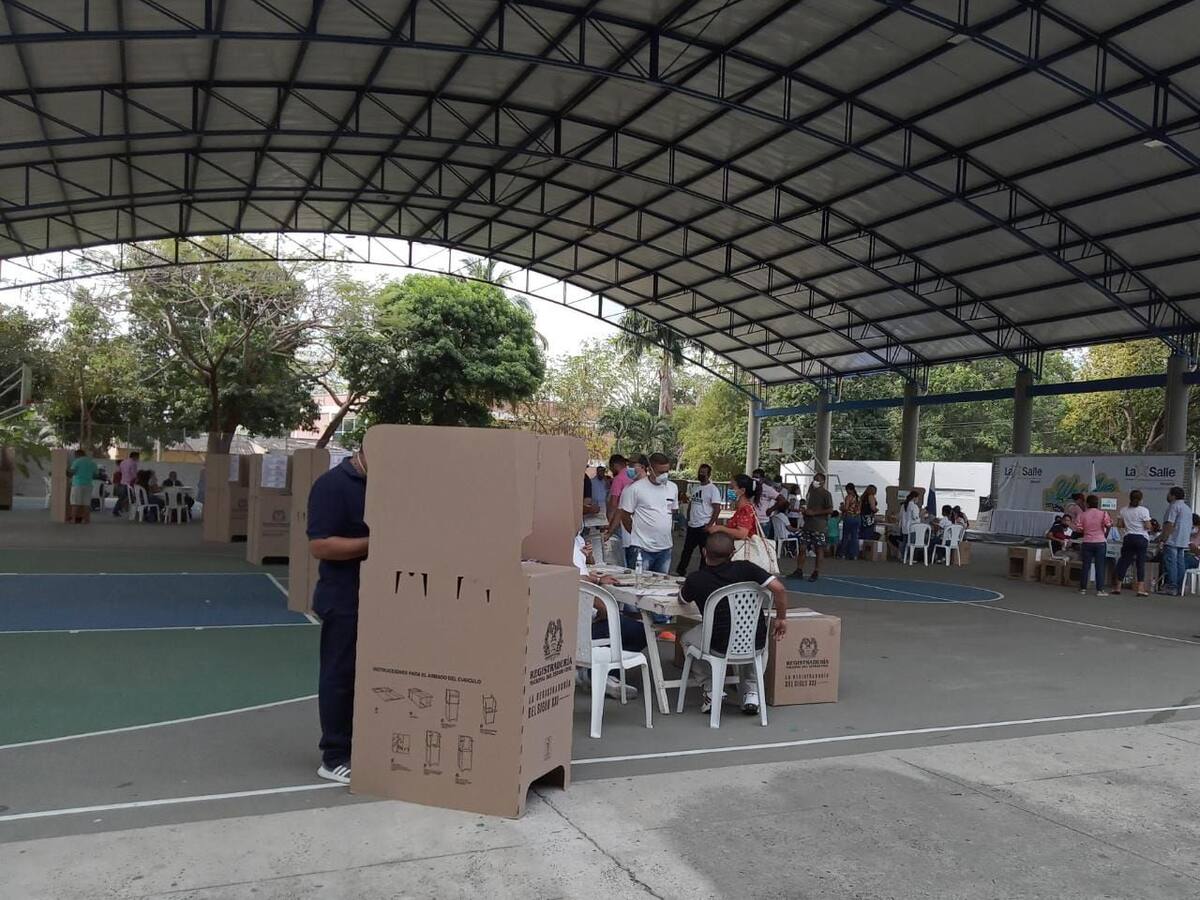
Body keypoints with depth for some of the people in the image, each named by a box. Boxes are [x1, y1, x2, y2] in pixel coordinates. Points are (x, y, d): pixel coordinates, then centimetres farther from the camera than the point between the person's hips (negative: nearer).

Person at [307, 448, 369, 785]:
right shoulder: (332, 485, -14)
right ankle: (335, 758, 12)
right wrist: (374, 542, -23)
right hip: (345, 600, -8)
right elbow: (319, 545, -20)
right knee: (340, 675, 2)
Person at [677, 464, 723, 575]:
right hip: (692, 526, 7)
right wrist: (688, 519, 10)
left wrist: (709, 525, -18)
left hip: (704, 527, -7)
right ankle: (680, 570, 24)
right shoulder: (694, 488, 11)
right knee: (687, 549, 13)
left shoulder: (713, 489, -9)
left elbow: (717, 509, -14)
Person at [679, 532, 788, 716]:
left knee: (688, 639, 29)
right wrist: (781, 618, 2)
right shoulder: (745, 568, -6)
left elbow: (682, 598, 16)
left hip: (721, 646, -2)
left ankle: (711, 690, 18)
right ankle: (751, 693, 26)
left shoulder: (695, 580, -6)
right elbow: (778, 589, -12)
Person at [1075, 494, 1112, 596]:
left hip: (1087, 542, 2)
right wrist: (1106, 534, 11)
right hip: (1100, 542, -2)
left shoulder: (1082, 514, -1)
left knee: (1085, 565, 8)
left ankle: (1083, 588, 11)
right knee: (1100, 566, 1)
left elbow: (1079, 529, -2)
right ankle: (1100, 590, -2)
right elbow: (1108, 526, -9)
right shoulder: (1103, 513, -4)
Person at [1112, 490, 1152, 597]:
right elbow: (1147, 526, -10)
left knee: (1124, 561, 9)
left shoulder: (1123, 510, 2)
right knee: (1141, 563, 1)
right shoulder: (1144, 510, -8)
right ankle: (1140, 588, -3)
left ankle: (1118, 587, 11)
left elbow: (1121, 525, 6)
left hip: (1128, 538, 3)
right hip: (1141, 538, -3)